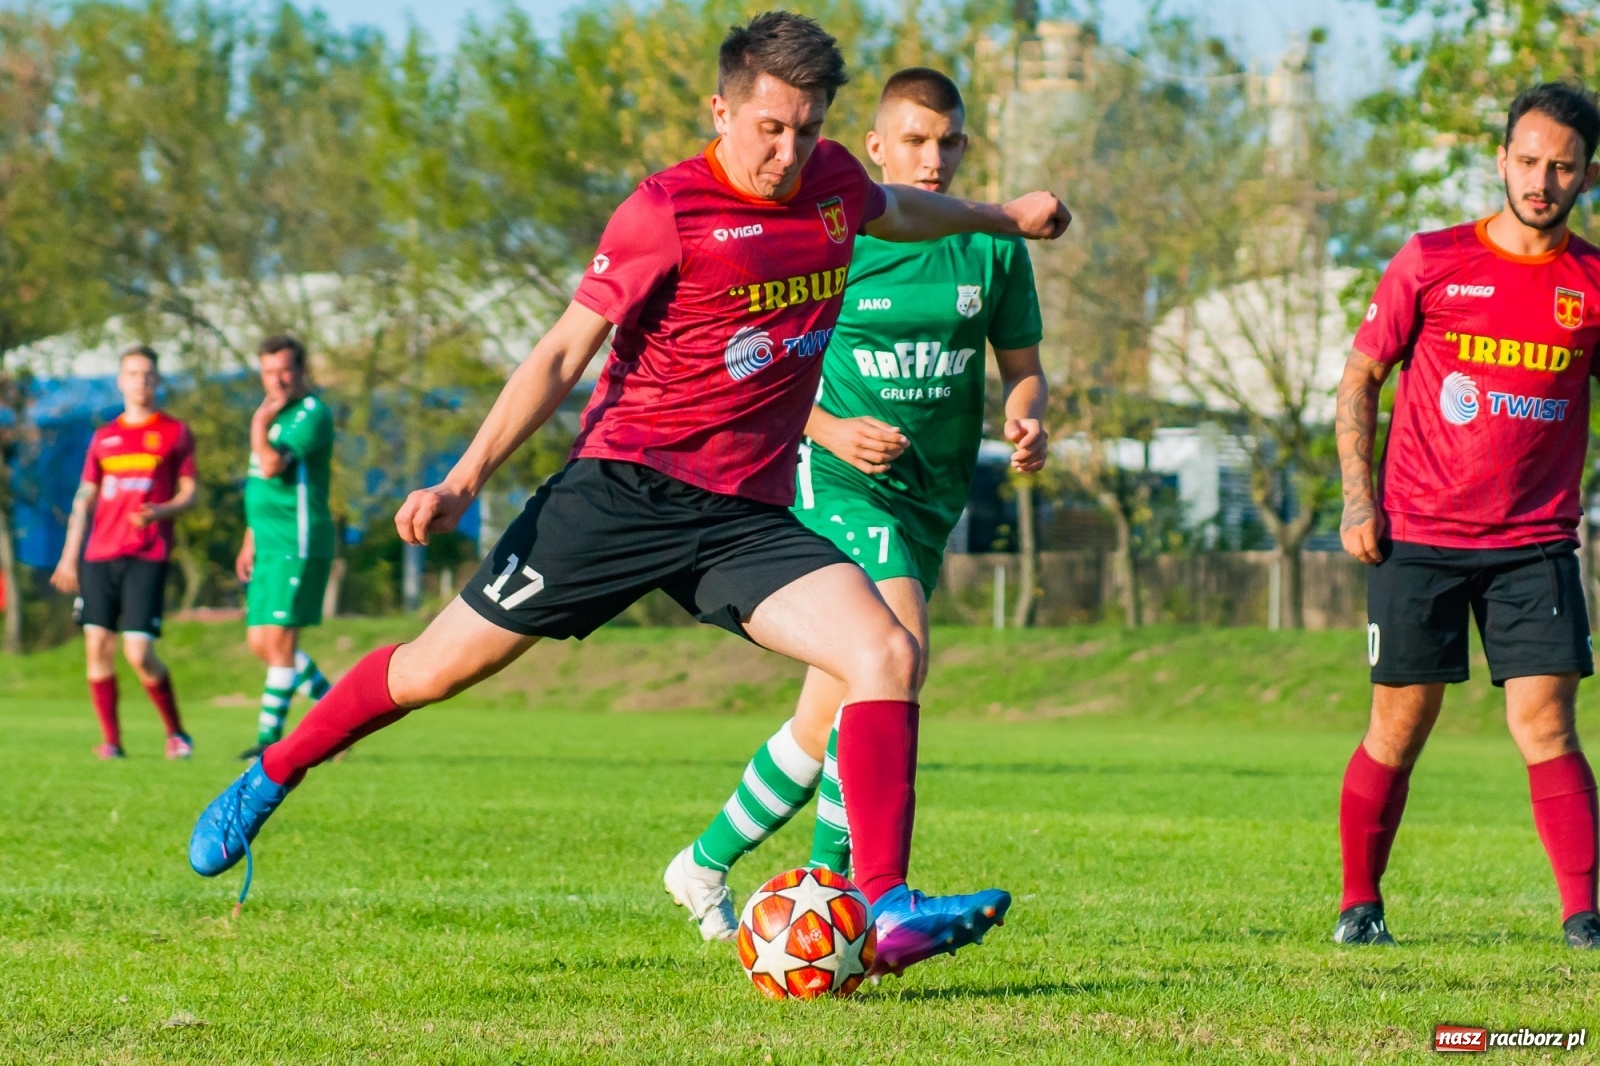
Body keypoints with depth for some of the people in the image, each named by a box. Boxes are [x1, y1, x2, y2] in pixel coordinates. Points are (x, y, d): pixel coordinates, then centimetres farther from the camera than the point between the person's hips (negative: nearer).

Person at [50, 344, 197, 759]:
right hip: (100, 554, 4)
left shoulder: (175, 433, 6)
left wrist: (159, 511, -17)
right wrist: (69, 555, 12)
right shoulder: (104, 437, 16)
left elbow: (188, 494, 4)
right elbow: (84, 499, 18)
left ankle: (176, 732, 6)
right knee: (98, 644, -5)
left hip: (148, 557, -4)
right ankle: (111, 740, 3)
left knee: (139, 653, -13)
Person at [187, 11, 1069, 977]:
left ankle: (885, 910, -23)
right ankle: (269, 779, 23)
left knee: (888, 653, -18)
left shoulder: (832, 181, 6)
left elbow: (893, 211, 33)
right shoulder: (669, 211, -11)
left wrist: (1002, 216, 46)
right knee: (443, 664, -1)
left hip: (746, 515, 5)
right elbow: (564, 353, -7)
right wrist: (465, 482, -13)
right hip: (628, 486, -5)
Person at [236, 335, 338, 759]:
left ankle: (270, 736, -5)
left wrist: (259, 423, -14)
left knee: (278, 641, -9)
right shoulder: (274, 414, 18)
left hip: (297, 547, -10)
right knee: (261, 643, 10)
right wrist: (250, 543, 22)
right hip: (269, 548, 10)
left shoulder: (311, 415, -11)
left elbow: (272, 467, -25)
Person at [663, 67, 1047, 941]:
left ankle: (706, 864, 27)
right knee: (899, 650, -27)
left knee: (825, 722, 9)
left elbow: (1021, 368, 13)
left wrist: (1025, 419, -9)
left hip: (931, 497, 5)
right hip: (838, 478, -5)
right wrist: (832, 432, -17)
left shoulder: (992, 247, 5)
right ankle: (828, 881, -21)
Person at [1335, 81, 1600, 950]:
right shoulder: (1431, 262, 0)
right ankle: (1359, 905, 19)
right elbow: (1359, 376, 7)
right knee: (1397, 732, 5)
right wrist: (1358, 496, -2)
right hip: (1418, 536, 0)